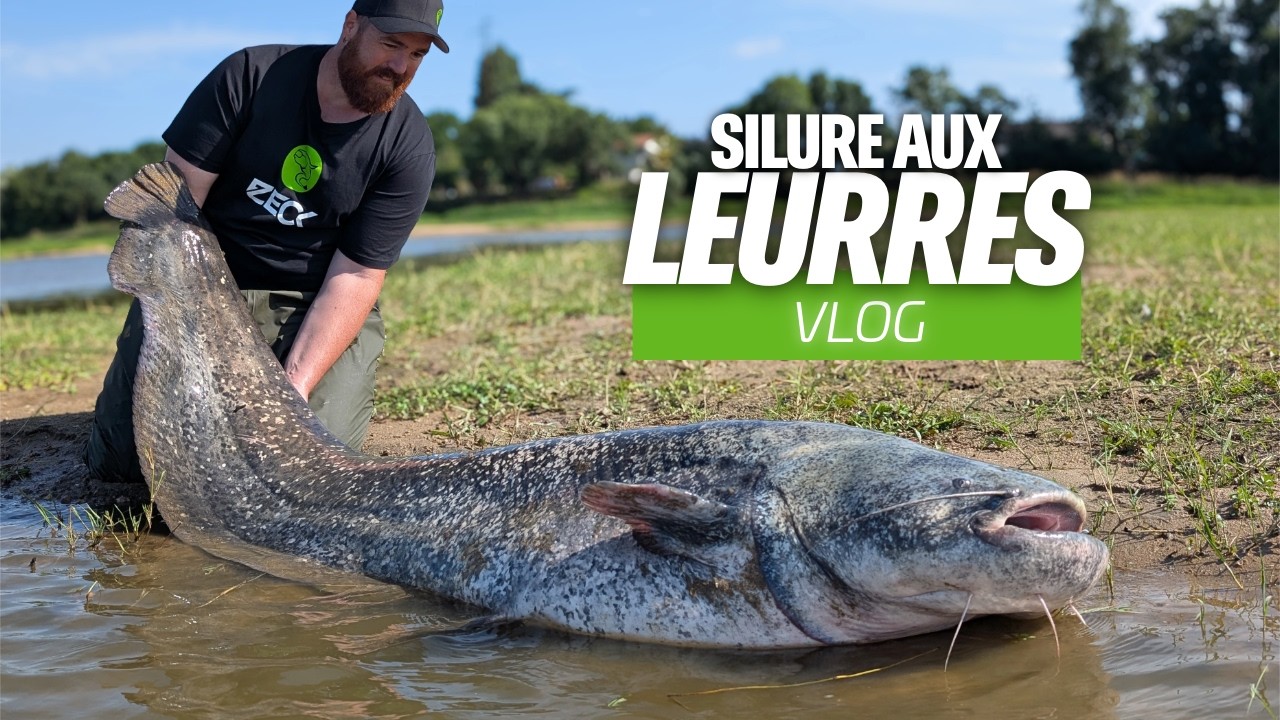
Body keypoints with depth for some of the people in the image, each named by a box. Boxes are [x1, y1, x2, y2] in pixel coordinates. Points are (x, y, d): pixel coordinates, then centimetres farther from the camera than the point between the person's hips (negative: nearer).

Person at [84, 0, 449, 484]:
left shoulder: (409, 147, -10)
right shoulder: (251, 76, -10)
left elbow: (356, 277, -13)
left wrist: (295, 390, -26)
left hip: (316, 305, 0)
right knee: (117, 457, -13)